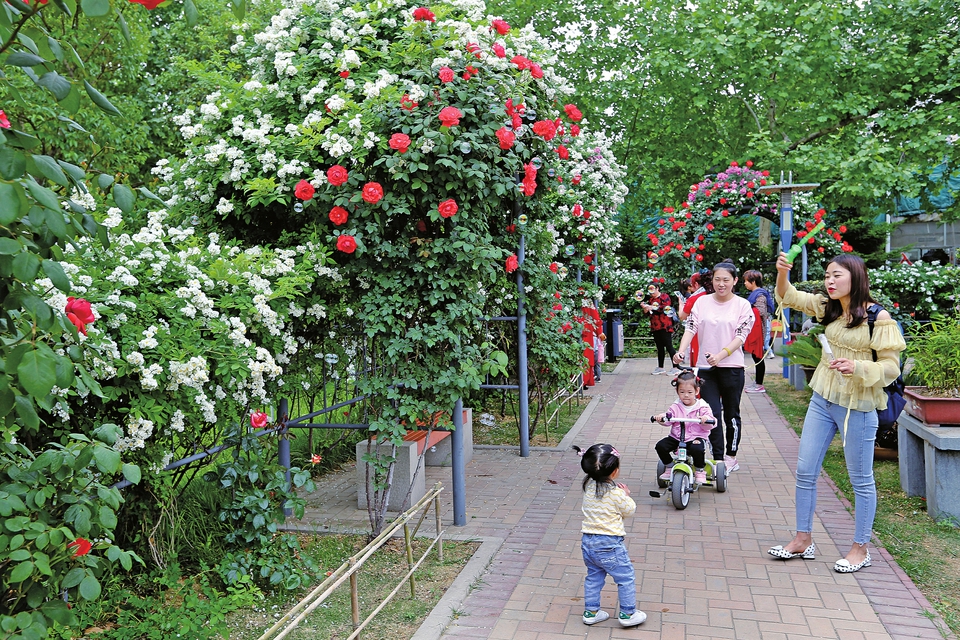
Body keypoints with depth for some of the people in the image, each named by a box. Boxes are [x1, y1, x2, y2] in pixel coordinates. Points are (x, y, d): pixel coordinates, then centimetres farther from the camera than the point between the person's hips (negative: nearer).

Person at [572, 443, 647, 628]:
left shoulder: (588, 486, -5)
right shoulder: (617, 493, -21)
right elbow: (629, 511, -5)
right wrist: (627, 495, 9)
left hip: (588, 542, 7)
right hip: (609, 545, -6)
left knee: (593, 577, 22)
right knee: (626, 578, 12)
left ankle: (590, 612, 31)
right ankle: (628, 614, 20)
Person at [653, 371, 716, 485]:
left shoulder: (702, 407, -3)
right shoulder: (676, 407, 5)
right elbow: (668, 419, -3)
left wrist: (705, 419, -33)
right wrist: (661, 417, -26)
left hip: (696, 438, -3)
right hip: (676, 437, 4)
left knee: (697, 449, -35)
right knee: (660, 446, -15)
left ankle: (700, 471, -4)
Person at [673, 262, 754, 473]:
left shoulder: (742, 305, -1)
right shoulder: (702, 302, 5)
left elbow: (740, 336, -9)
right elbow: (691, 328, -2)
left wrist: (721, 355, -24)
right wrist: (681, 351, -19)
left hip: (731, 368, -1)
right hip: (705, 367, 1)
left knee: (731, 414, 11)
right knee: (712, 414, -2)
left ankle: (731, 457, 25)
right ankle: (718, 458, 6)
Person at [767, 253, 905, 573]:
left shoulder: (877, 317, -13)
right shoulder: (828, 307, 5)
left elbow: (891, 366, -13)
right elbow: (789, 296, 7)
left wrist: (857, 367, -29)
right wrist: (782, 272, -12)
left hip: (857, 406, -6)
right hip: (822, 400, 6)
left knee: (860, 480, 8)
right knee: (805, 471, 9)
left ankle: (860, 548, 23)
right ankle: (803, 539, 23)